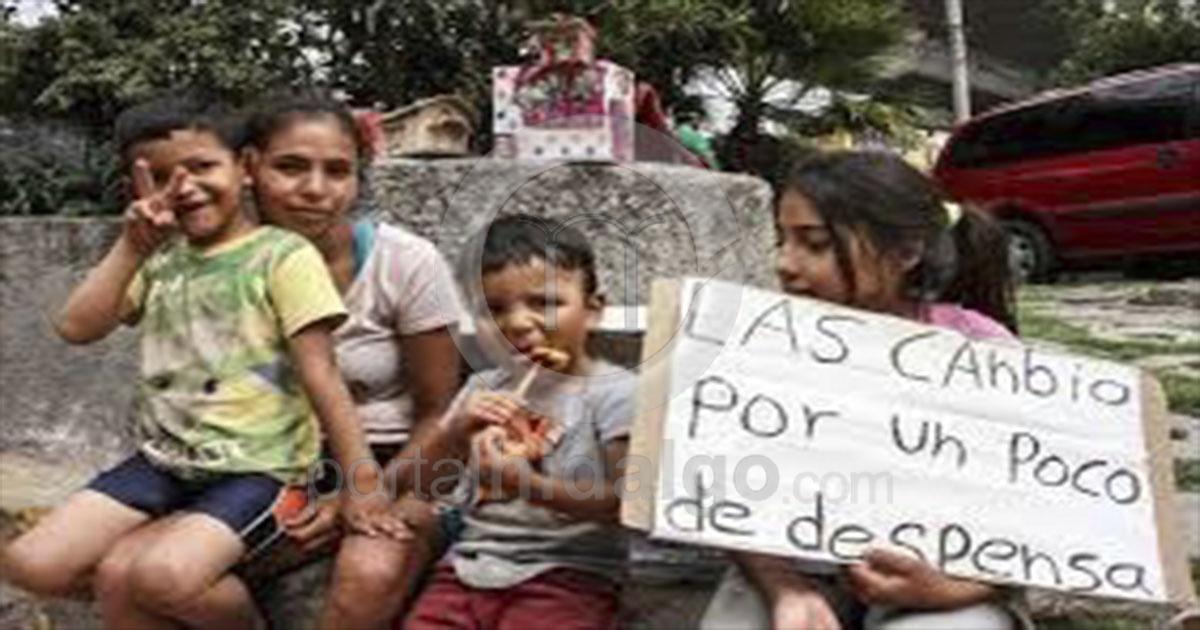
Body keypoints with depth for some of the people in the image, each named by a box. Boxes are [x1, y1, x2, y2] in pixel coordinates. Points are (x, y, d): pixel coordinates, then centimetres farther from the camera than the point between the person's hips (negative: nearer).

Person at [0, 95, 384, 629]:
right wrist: (132, 247, -6)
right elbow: (76, 327, 2)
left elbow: (321, 377, -14)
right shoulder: (160, 258, 11)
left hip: (257, 468, -6)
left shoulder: (283, 254, -9)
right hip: (165, 459, 7)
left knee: (159, 575, -29)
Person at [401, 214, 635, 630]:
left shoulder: (613, 392, -4)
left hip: (564, 573, -5)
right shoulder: (483, 389, 12)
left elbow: (626, 501, -13)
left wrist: (530, 485, -23)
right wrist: (458, 427, -10)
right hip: (470, 565, 5)